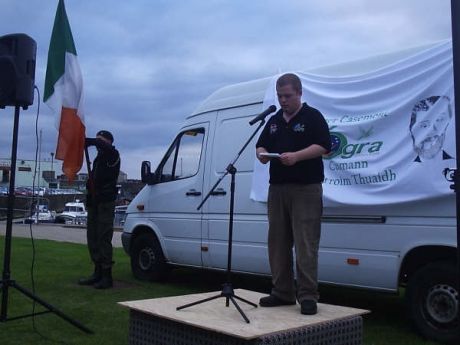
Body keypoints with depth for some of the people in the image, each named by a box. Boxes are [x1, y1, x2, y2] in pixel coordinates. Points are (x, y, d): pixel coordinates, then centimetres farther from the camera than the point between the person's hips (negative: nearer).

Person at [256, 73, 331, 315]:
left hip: (306, 189, -6)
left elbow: (323, 146, -10)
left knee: (305, 245, -8)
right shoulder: (274, 121, 18)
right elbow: (261, 145, 20)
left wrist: (296, 155, -23)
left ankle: (308, 296, -3)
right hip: (277, 188, 6)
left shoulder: (313, 116, 1)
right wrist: (262, 153, -4)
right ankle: (282, 293, 16)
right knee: (278, 243, 7)